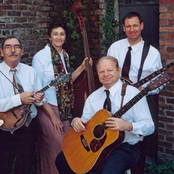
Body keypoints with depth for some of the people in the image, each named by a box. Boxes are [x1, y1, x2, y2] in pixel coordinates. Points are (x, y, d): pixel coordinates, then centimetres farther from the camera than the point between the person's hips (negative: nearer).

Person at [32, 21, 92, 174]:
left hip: (65, 108, 6)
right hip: (49, 108, -6)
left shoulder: (65, 55, 8)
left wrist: (81, 68, 4)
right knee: (58, 148, -4)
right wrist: (52, 116, -14)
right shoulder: (41, 56, -13)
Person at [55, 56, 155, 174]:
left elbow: (149, 126, -11)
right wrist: (76, 121, -9)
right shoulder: (93, 97, 10)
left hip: (125, 147, -6)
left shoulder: (133, 94, -8)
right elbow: (86, 120, 14)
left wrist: (127, 125, -28)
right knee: (62, 160, -3)